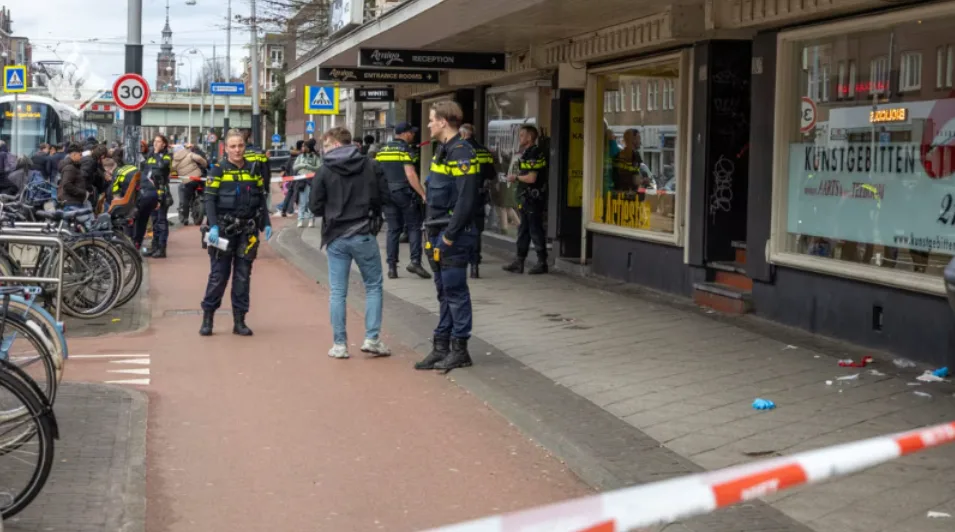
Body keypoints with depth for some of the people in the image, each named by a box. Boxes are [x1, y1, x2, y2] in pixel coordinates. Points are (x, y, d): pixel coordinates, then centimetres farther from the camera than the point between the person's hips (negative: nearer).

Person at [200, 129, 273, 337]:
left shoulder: (254, 170, 9)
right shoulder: (218, 170, -2)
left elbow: (261, 199, 13)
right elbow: (210, 200, -6)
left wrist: (266, 224, 3)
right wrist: (213, 226, -18)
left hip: (248, 230, 3)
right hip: (224, 229, -3)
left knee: (243, 275, 5)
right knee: (218, 275, -1)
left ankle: (239, 320, 11)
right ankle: (207, 317, 11)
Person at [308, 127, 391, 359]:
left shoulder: (325, 170, -5)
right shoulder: (369, 165, -2)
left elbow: (315, 206, -3)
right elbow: (384, 196, 0)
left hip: (336, 237, 0)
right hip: (364, 235, 0)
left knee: (338, 292, 7)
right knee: (373, 286, 12)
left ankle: (339, 344, 9)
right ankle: (372, 338, 4)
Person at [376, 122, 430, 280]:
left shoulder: (382, 151, 12)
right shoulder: (405, 149, -8)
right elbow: (410, 175, -16)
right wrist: (423, 194, -16)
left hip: (387, 194, 6)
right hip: (405, 193, -6)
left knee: (393, 230, 9)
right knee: (413, 227, 2)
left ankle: (392, 267, 6)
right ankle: (415, 261, -11)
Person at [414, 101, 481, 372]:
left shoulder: (461, 153, -16)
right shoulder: (443, 150, 15)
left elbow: (467, 199, -22)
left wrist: (450, 234, -20)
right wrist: (433, 233, 14)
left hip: (453, 236, -10)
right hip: (439, 234, 10)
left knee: (455, 291, -3)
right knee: (445, 292, 13)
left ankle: (460, 350, 5)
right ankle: (441, 347, 19)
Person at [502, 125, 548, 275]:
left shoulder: (534, 154, -16)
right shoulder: (526, 153, 16)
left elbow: (532, 178, -22)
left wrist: (516, 177, -8)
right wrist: (516, 177, 7)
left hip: (533, 198, -10)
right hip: (526, 198, 10)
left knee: (535, 230, -4)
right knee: (523, 230, 12)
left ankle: (542, 263, 3)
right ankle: (519, 262, 18)